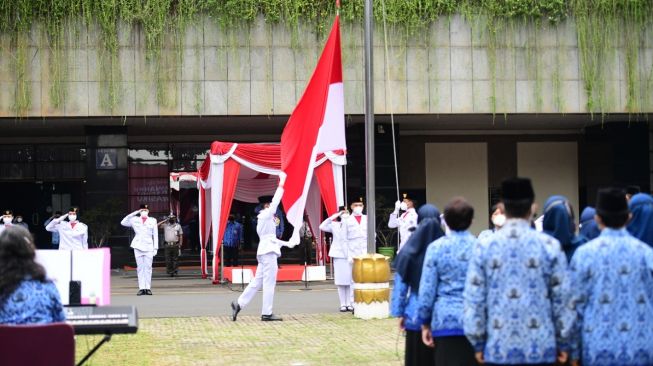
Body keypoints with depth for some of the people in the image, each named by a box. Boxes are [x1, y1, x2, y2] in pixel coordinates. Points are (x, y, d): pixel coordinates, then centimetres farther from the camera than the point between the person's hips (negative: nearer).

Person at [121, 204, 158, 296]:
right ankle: (141, 288, -1)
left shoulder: (153, 221, 11)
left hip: (149, 247, 0)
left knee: (148, 267, -3)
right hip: (138, 246, 0)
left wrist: (155, 248, 4)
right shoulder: (135, 220, 10)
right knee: (140, 268, -1)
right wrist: (134, 213, -3)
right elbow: (123, 222, 1)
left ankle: (148, 288, -1)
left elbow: (155, 235, 10)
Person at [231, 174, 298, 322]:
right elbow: (276, 200, -11)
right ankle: (267, 313, -7)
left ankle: (239, 304, 6)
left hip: (264, 251, 9)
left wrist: (287, 243, 22)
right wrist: (281, 183, -5)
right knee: (269, 283, -7)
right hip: (269, 252, -9)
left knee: (258, 281, 9)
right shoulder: (266, 215, -6)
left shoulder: (263, 219, 21)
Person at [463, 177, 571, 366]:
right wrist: (563, 343, 9)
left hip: (498, 347, 1)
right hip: (539, 346, -1)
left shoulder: (484, 246, 0)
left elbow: (473, 298, 1)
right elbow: (561, 297, 0)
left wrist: (478, 343, 10)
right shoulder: (549, 245, -3)